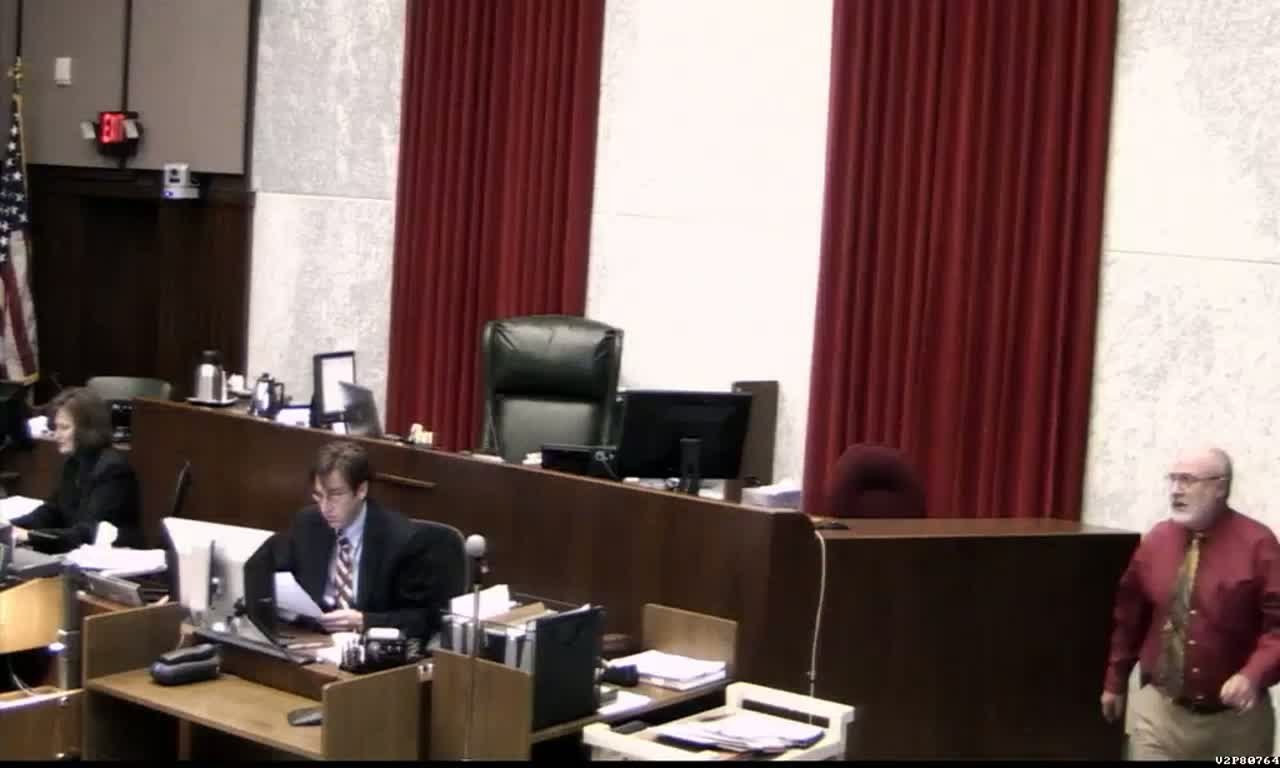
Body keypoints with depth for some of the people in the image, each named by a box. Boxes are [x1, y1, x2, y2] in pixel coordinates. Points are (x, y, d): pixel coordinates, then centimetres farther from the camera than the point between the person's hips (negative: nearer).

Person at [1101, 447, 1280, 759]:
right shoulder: (1155, 540, 3)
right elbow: (1130, 617, 12)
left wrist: (1254, 676, -29)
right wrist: (1115, 682, 18)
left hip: (1236, 718, -2)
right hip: (1160, 709, 2)